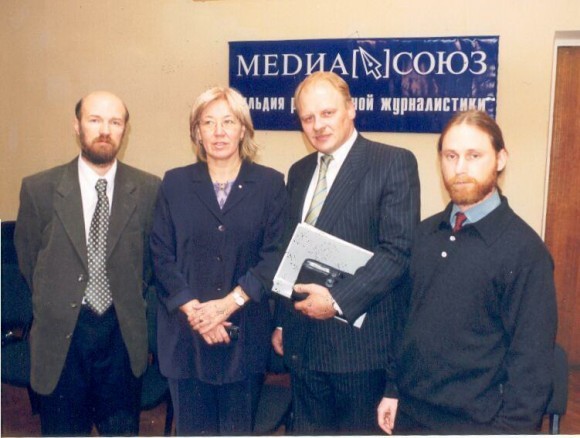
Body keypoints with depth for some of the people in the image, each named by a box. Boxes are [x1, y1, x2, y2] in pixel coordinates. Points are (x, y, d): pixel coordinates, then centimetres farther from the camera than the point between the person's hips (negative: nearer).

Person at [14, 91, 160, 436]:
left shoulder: (149, 189, -6)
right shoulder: (39, 188, -6)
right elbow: (29, 259, 6)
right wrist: (55, 304, 10)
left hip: (124, 333, 1)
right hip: (61, 334, 0)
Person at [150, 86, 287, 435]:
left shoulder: (270, 183, 1)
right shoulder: (175, 183, 5)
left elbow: (275, 255, -5)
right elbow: (161, 254, 0)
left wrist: (229, 303, -14)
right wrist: (192, 310, -12)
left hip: (245, 332, -1)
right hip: (185, 333, 1)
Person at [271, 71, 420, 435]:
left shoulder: (393, 163, -8)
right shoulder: (300, 172, 12)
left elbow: (399, 249, -16)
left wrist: (338, 301, -20)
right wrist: (282, 322, 14)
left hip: (361, 339, -6)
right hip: (304, 342, 6)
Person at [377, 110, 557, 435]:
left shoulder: (525, 250, -15)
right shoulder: (426, 233, 1)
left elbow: (532, 358, -13)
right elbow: (408, 317, 7)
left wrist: (511, 428, -12)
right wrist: (394, 390, 8)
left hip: (476, 421, -5)